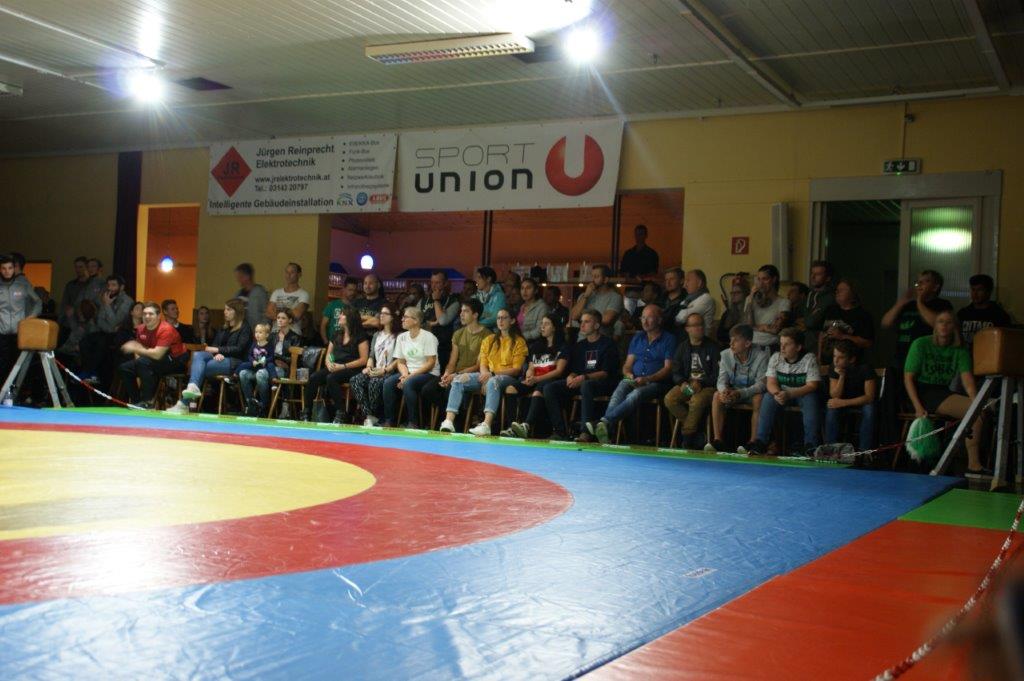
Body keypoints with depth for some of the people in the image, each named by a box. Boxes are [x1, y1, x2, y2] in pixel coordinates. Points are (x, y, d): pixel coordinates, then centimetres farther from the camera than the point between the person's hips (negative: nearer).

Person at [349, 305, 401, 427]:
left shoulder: (398, 336, 0)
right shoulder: (377, 335, 23)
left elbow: (398, 359, -8)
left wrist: (384, 370, -16)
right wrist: (369, 367, 2)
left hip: (390, 372, -7)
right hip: (375, 371, 7)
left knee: (374, 382, -37)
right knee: (354, 380, -21)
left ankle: (373, 416, -20)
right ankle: (368, 415, -26)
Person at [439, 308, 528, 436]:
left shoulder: (519, 341, 5)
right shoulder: (489, 339, 20)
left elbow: (516, 369, -5)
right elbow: (483, 363, 14)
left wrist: (492, 373, -16)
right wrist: (485, 373, -11)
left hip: (508, 377, -5)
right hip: (488, 375, 5)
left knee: (493, 382, -41)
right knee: (459, 380, -20)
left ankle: (486, 424, -55)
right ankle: (449, 421, -34)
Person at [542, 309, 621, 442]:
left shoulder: (608, 344, -3)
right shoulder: (579, 346, 17)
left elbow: (606, 373, -11)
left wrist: (584, 378, -24)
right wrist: (571, 377, -7)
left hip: (603, 384, -7)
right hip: (579, 382, 7)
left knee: (586, 385, -41)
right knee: (549, 388, -12)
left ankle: (586, 433, -41)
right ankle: (560, 431, -18)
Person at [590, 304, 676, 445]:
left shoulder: (668, 339, 5)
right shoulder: (637, 338, 22)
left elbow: (668, 368, -4)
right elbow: (627, 365, 20)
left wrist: (646, 379, -17)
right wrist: (628, 374, -5)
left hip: (656, 382, -4)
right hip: (633, 380, 4)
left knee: (635, 395, -36)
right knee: (621, 387, -32)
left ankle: (604, 422, -55)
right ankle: (604, 428, -53)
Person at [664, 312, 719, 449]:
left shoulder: (713, 347, 2)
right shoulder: (682, 347, 14)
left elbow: (717, 374, -4)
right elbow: (676, 372, 13)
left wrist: (700, 383, -19)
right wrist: (682, 383, -9)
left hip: (707, 385, -4)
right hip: (687, 385, 4)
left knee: (697, 401, -36)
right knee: (669, 399, -25)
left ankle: (687, 438, -17)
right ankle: (697, 431, -14)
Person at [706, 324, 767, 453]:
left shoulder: (761, 356, -17)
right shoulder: (726, 354, -6)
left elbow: (761, 383, -21)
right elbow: (722, 379, -7)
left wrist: (740, 393, -36)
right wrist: (724, 390, -33)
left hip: (752, 392, -3)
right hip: (732, 391, 3)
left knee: (759, 399, -35)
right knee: (717, 396, -26)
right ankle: (717, 440, -25)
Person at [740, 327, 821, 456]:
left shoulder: (809, 358, -13)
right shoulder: (776, 357, -3)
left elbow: (812, 385, -20)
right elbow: (770, 383, -6)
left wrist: (789, 395, -34)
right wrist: (777, 393, -31)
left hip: (803, 393, -3)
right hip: (782, 392, 3)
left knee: (811, 400, -35)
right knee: (768, 399, -26)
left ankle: (811, 445, -35)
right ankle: (760, 443, -30)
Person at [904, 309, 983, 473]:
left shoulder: (960, 349, 8)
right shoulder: (921, 344, -2)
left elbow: (966, 376, -5)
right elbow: (908, 377, -6)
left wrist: (974, 399, -24)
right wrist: (918, 407, -18)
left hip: (944, 392, 5)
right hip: (922, 392, -5)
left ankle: (974, 464, -20)